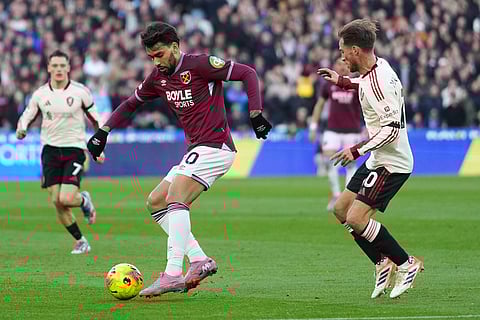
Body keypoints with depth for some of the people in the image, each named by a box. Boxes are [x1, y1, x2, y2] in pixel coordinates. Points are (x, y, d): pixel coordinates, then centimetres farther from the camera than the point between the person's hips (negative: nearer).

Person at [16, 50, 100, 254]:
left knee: (66, 199, -18)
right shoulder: (40, 94, 1)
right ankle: (80, 241, 14)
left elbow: (95, 119, 7)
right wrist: (21, 129, -11)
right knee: (57, 202, -4)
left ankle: (84, 201, 19)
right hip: (50, 150, 3)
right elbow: (26, 116, 12)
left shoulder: (80, 91, -4)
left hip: (74, 149, -3)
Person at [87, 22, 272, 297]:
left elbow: (247, 73, -10)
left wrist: (255, 114, -18)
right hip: (196, 150, 9)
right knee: (156, 202, 7)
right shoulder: (158, 78, 11)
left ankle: (173, 274, -31)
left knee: (175, 198, -24)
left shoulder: (200, 65, -12)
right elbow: (132, 103, 26)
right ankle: (199, 260, 2)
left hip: (214, 147, -9)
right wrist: (104, 130, 16)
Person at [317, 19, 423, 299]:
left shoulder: (379, 81, -24)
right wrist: (343, 82, 30)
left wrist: (358, 150, -24)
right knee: (341, 209, 12)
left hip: (392, 164, -10)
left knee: (356, 217, -15)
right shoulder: (378, 66, 5)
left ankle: (406, 264, -1)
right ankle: (383, 263, 15)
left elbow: (392, 128, -28)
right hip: (378, 159, 10)